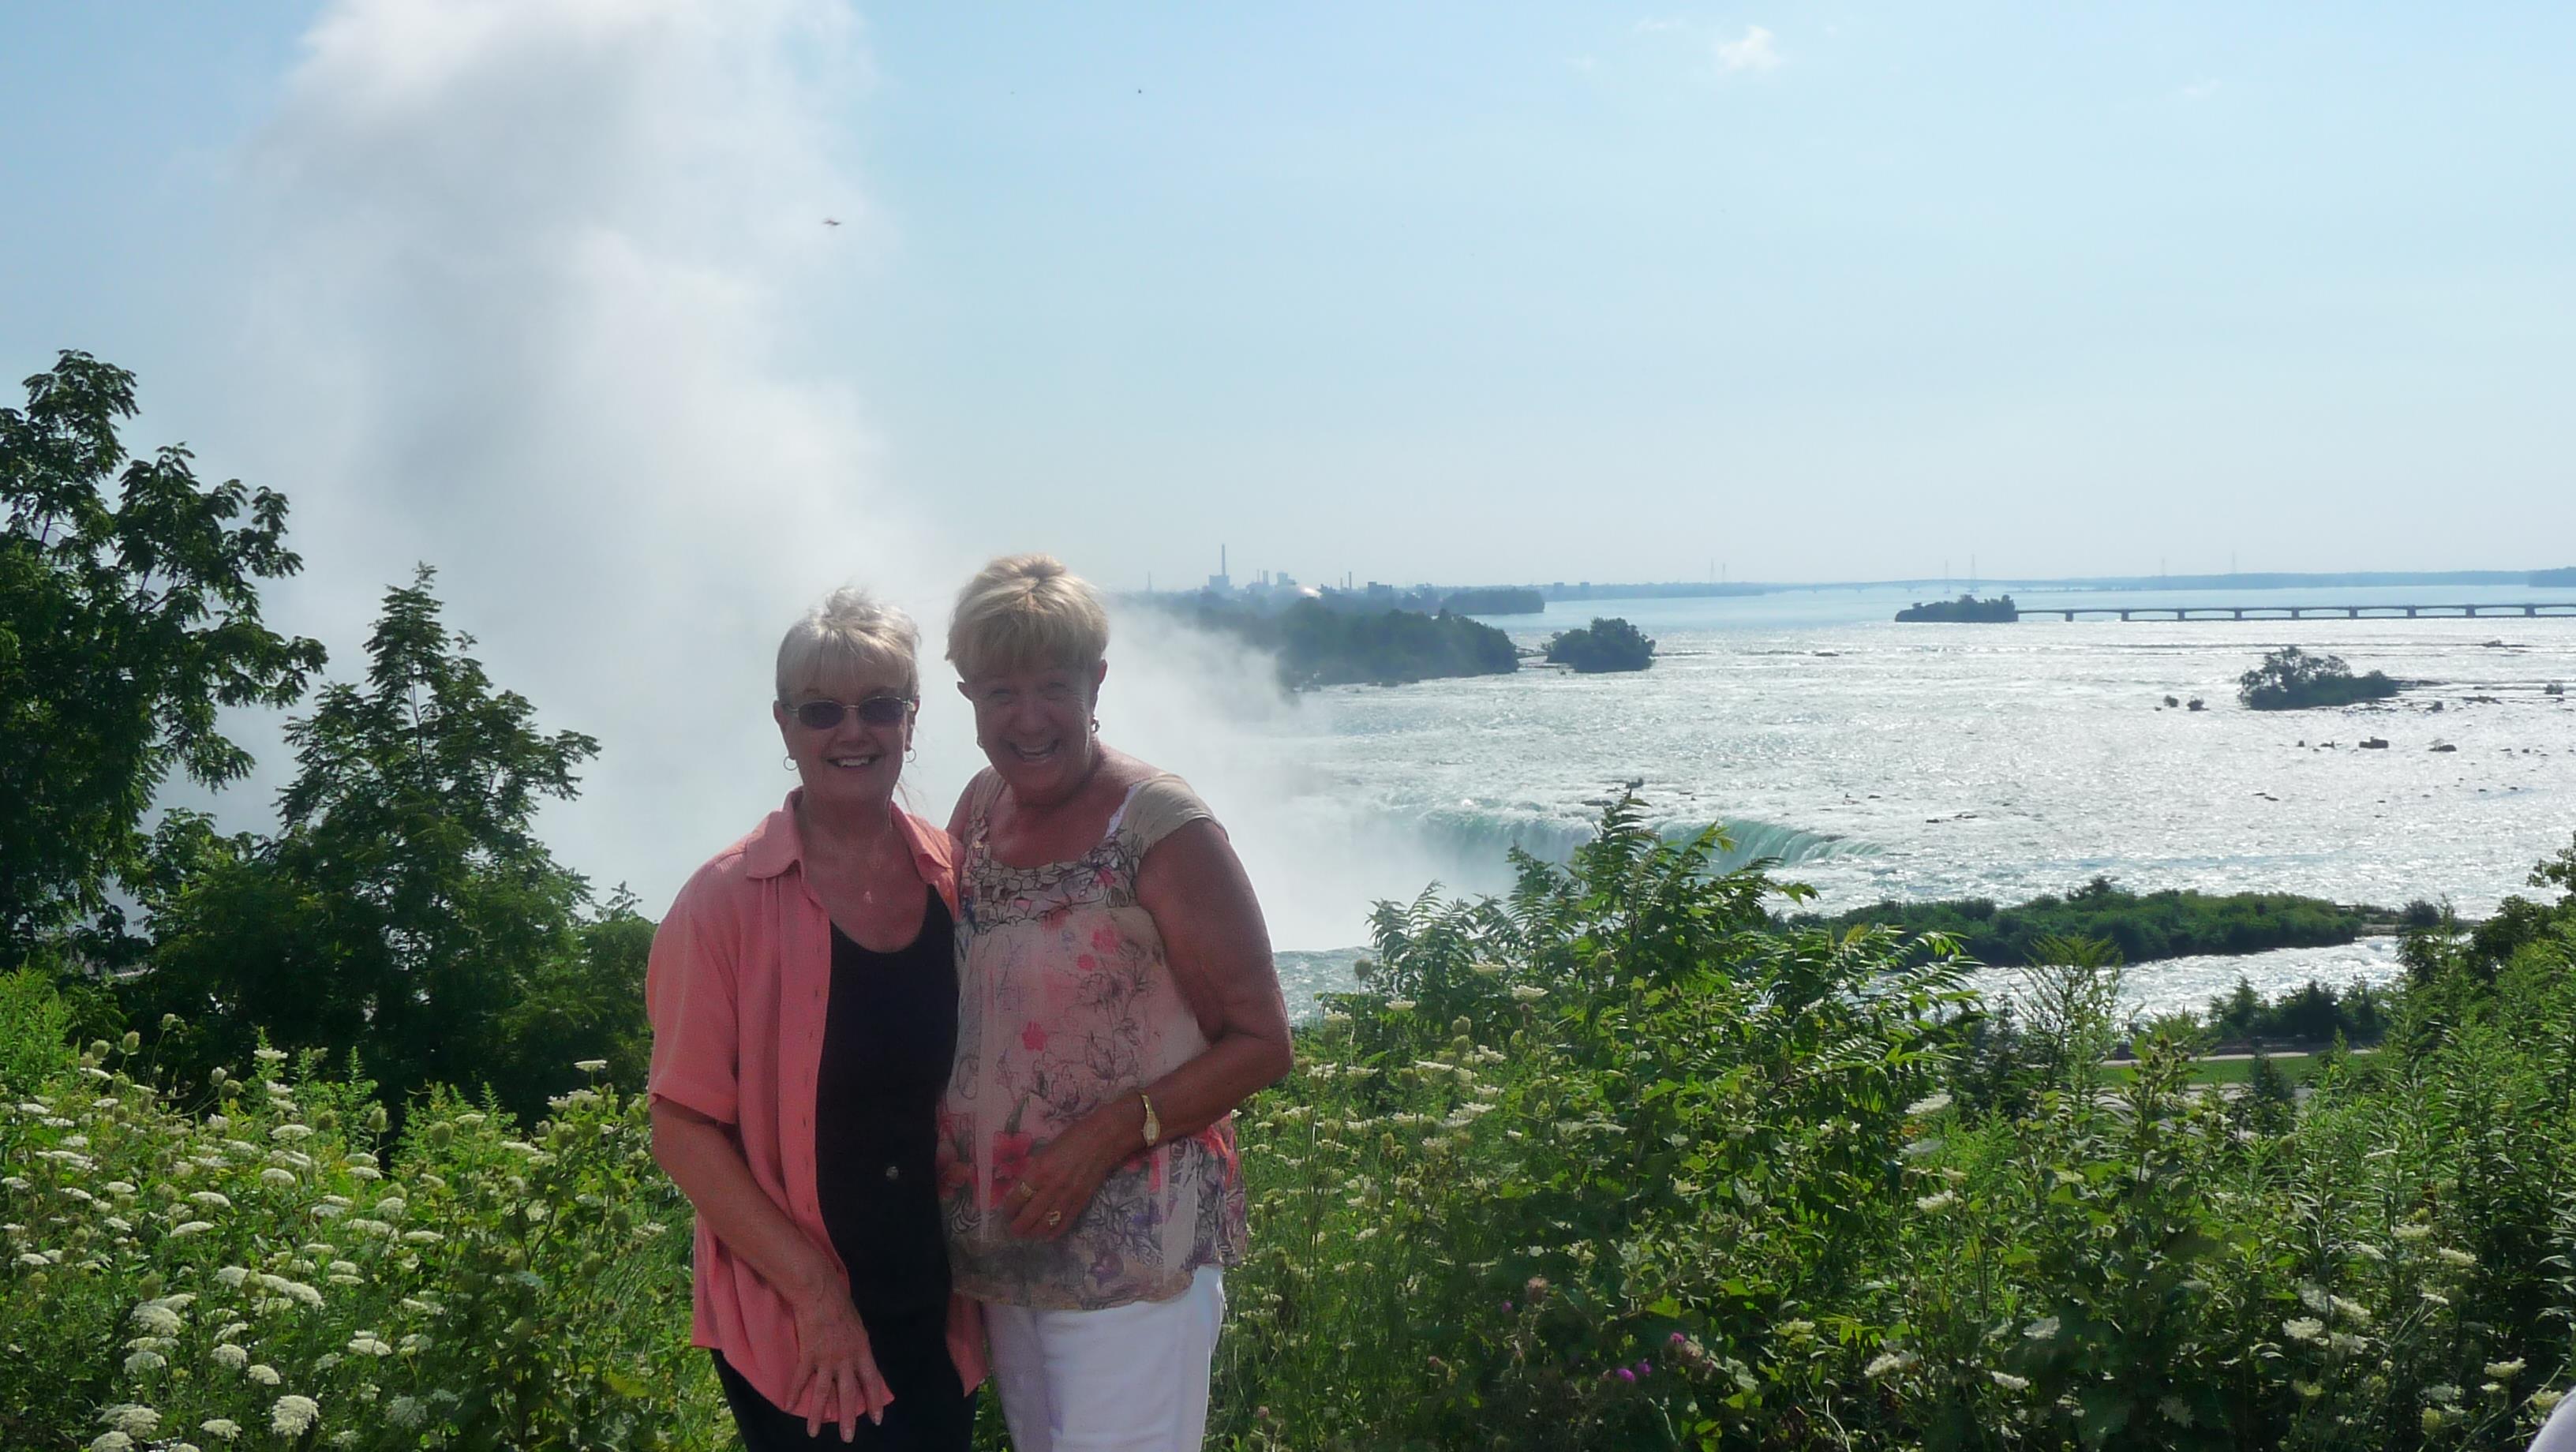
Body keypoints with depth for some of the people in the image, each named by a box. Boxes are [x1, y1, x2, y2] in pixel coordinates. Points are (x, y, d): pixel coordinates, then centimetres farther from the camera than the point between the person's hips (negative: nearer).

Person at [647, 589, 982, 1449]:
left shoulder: (959, 881, 1)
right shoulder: (728, 901, -9)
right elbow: (685, 1128, -10)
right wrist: (816, 1290, -14)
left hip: (939, 1313, 4)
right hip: (791, 1329, -3)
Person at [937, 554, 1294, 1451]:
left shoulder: (1159, 829, -15)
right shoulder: (980, 809, 4)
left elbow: (1262, 1044, -12)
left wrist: (1107, 1134, -21)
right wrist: (929, 1117, 1)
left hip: (1133, 1256, -6)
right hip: (999, 1241, 6)